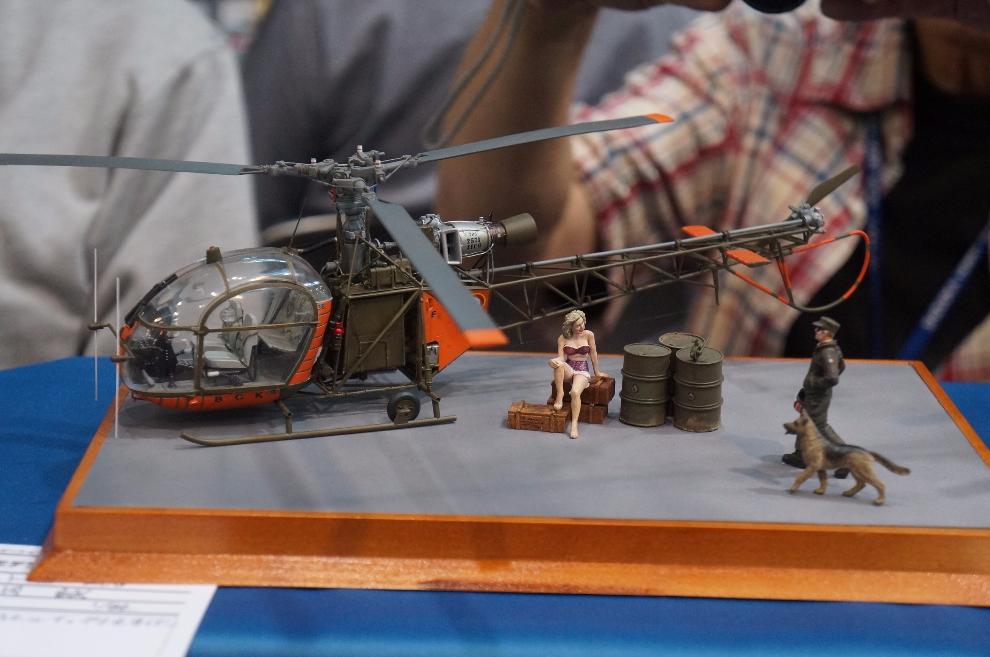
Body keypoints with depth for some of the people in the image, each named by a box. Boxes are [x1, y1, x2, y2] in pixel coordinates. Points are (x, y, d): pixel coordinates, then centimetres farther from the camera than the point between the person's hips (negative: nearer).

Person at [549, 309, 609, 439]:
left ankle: (574, 424, -30)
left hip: (582, 371, -1)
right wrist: (554, 361, -30)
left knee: (575, 392, -34)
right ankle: (559, 395, -24)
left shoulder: (588, 335, -2)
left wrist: (597, 372, 15)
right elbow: (561, 357, -5)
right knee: (556, 364, -37)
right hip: (568, 369, 1)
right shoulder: (563, 338, 0)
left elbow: (593, 354, 7)